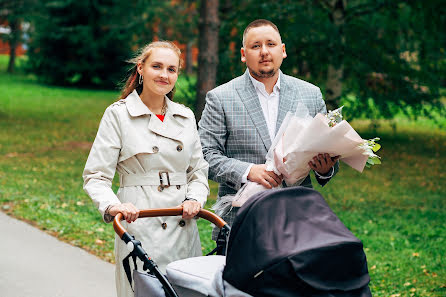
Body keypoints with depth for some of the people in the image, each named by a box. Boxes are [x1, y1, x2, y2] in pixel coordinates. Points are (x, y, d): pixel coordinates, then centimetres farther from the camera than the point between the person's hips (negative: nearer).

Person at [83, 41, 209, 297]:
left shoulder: (186, 117, 13)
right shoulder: (118, 114, 0)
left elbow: (199, 171, 17)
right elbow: (96, 176, -4)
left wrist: (195, 199, -4)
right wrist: (112, 206, -23)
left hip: (184, 228, 4)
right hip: (140, 229, -4)